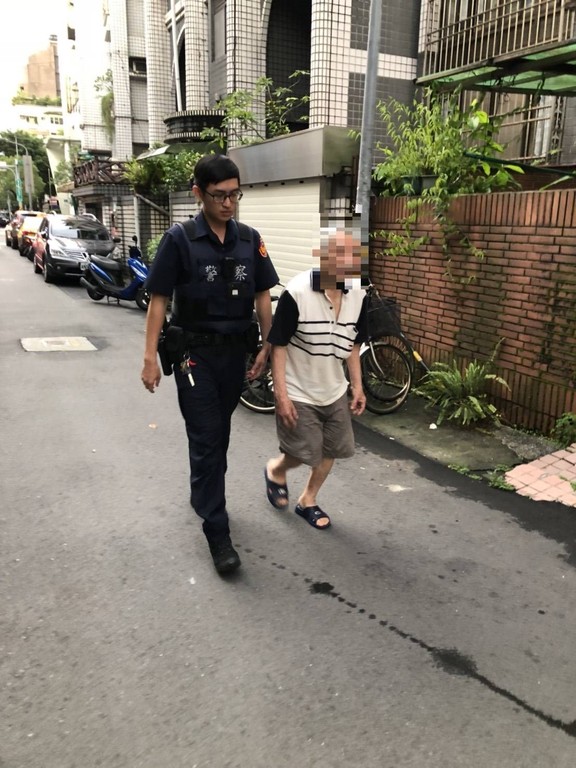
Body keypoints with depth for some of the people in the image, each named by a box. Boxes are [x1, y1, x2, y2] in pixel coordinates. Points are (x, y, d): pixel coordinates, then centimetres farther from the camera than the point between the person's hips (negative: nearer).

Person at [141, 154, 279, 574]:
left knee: (219, 433, 17)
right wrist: (150, 357, -11)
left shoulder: (250, 239, 3)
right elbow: (159, 300, -7)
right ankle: (218, 533, 5)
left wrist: (269, 346, 3)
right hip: (194, 352, -4)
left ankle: (202, 494, 41)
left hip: (235, 351, 4)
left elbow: (262, 296, 8)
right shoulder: (179, 239, -8)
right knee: (206, 438, -3)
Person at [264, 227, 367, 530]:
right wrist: (281, 395, -18)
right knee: (305, 454, 1)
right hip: (298, 393, -5)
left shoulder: (358, 294, -5)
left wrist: (357, 386, 7)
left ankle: (307, 500, 37)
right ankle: (275, 470, 35)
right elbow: (278, 346, -17)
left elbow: (353, 344, 7)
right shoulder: (296, 292, -22)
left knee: (330, 451, 13)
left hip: (335, 391, 6)